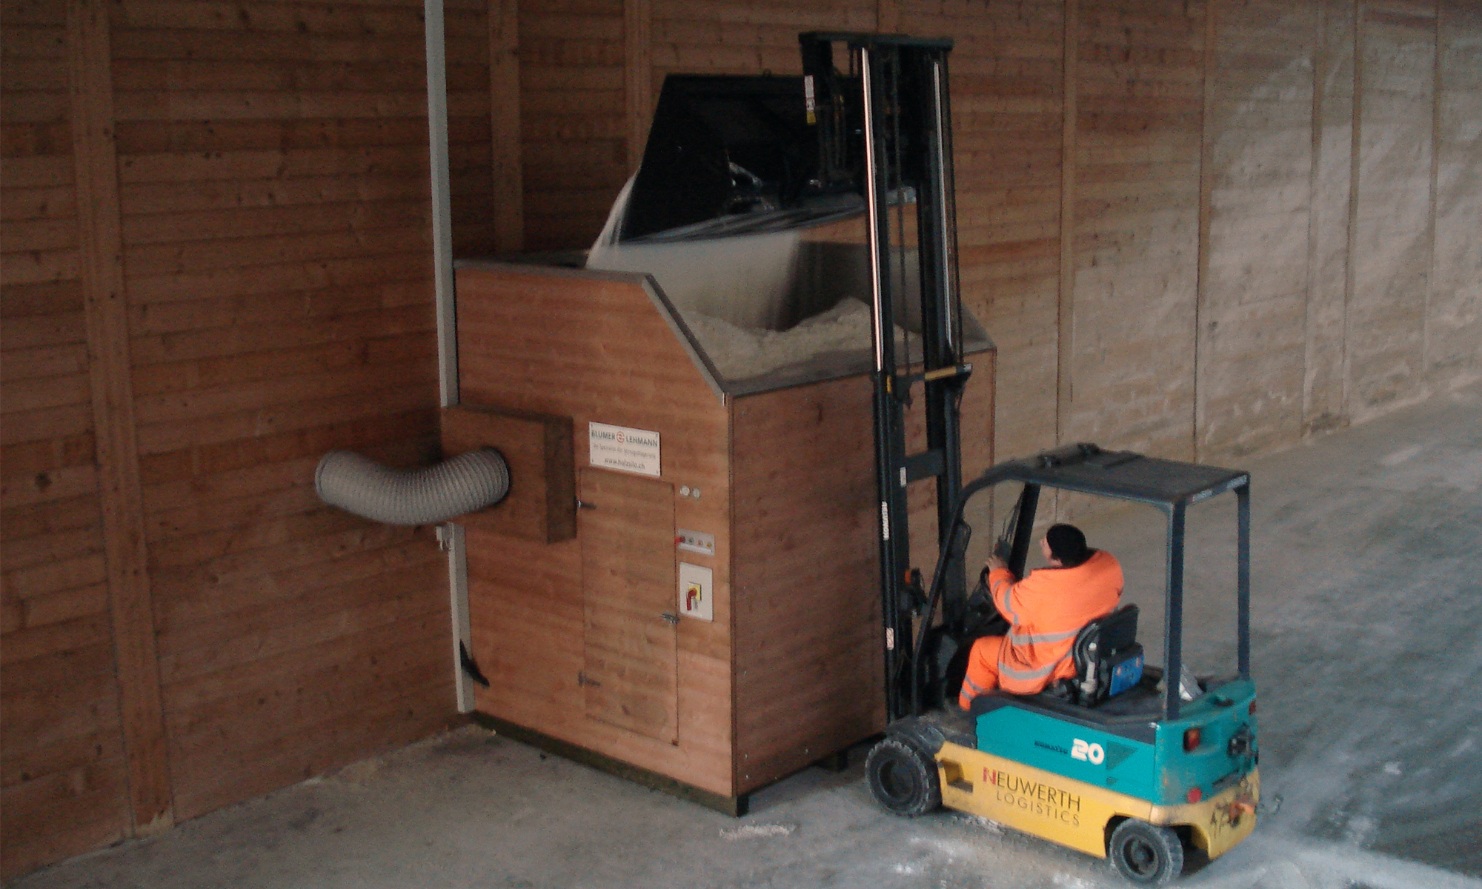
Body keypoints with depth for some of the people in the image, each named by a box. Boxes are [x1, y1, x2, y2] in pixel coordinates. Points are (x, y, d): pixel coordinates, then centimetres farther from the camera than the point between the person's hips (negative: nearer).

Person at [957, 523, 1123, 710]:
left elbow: (1006, 602, -12)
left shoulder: (1041, 589, -33)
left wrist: (998, 573, 8)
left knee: (981, 649, 17)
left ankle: (966, 707, 38)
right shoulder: (1109, 564, -15)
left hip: (1047, 671, -7)